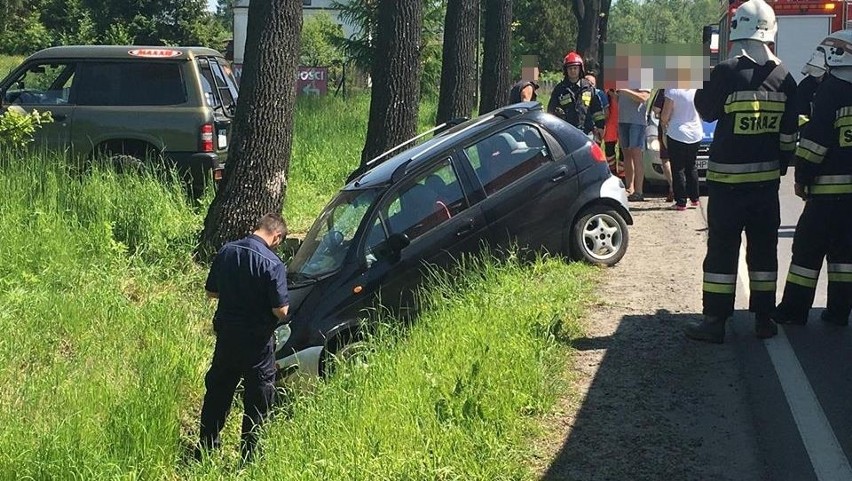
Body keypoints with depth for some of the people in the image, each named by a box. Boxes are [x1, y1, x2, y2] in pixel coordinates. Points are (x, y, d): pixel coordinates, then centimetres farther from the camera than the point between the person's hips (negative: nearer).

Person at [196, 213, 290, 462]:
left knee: (217, 390, 20)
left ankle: (206, 447, 29)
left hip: (226, 332, 5)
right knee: (257, 399, 9)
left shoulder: (226, 251, -2)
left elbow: (211, 292, 8)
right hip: (256, 339, -5)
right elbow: (281, 311, -19)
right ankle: (249, 456, 16)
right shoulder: (272, 264, -20)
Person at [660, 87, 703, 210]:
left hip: (677, 134, -5)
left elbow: (665, 116, -11)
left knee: (678, 169, 2)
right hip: (695, 134, 5)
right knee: (691, 167, 18)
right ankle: (694, 199, 22)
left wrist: (664, 126, 8)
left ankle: (681, 202, 1)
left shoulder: (672, 90, -15)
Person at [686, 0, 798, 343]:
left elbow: (707, 111, 1)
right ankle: (763, 319, 17)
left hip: (727, 177, -4)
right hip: (767, 177, 4)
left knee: (722, 248, 1)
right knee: (763, 248, 12)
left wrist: (704, 90, 18)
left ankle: (715, 321, 1)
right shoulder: (783, 78, 0)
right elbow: (789, 135, 6)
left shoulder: (726, 73, -15)